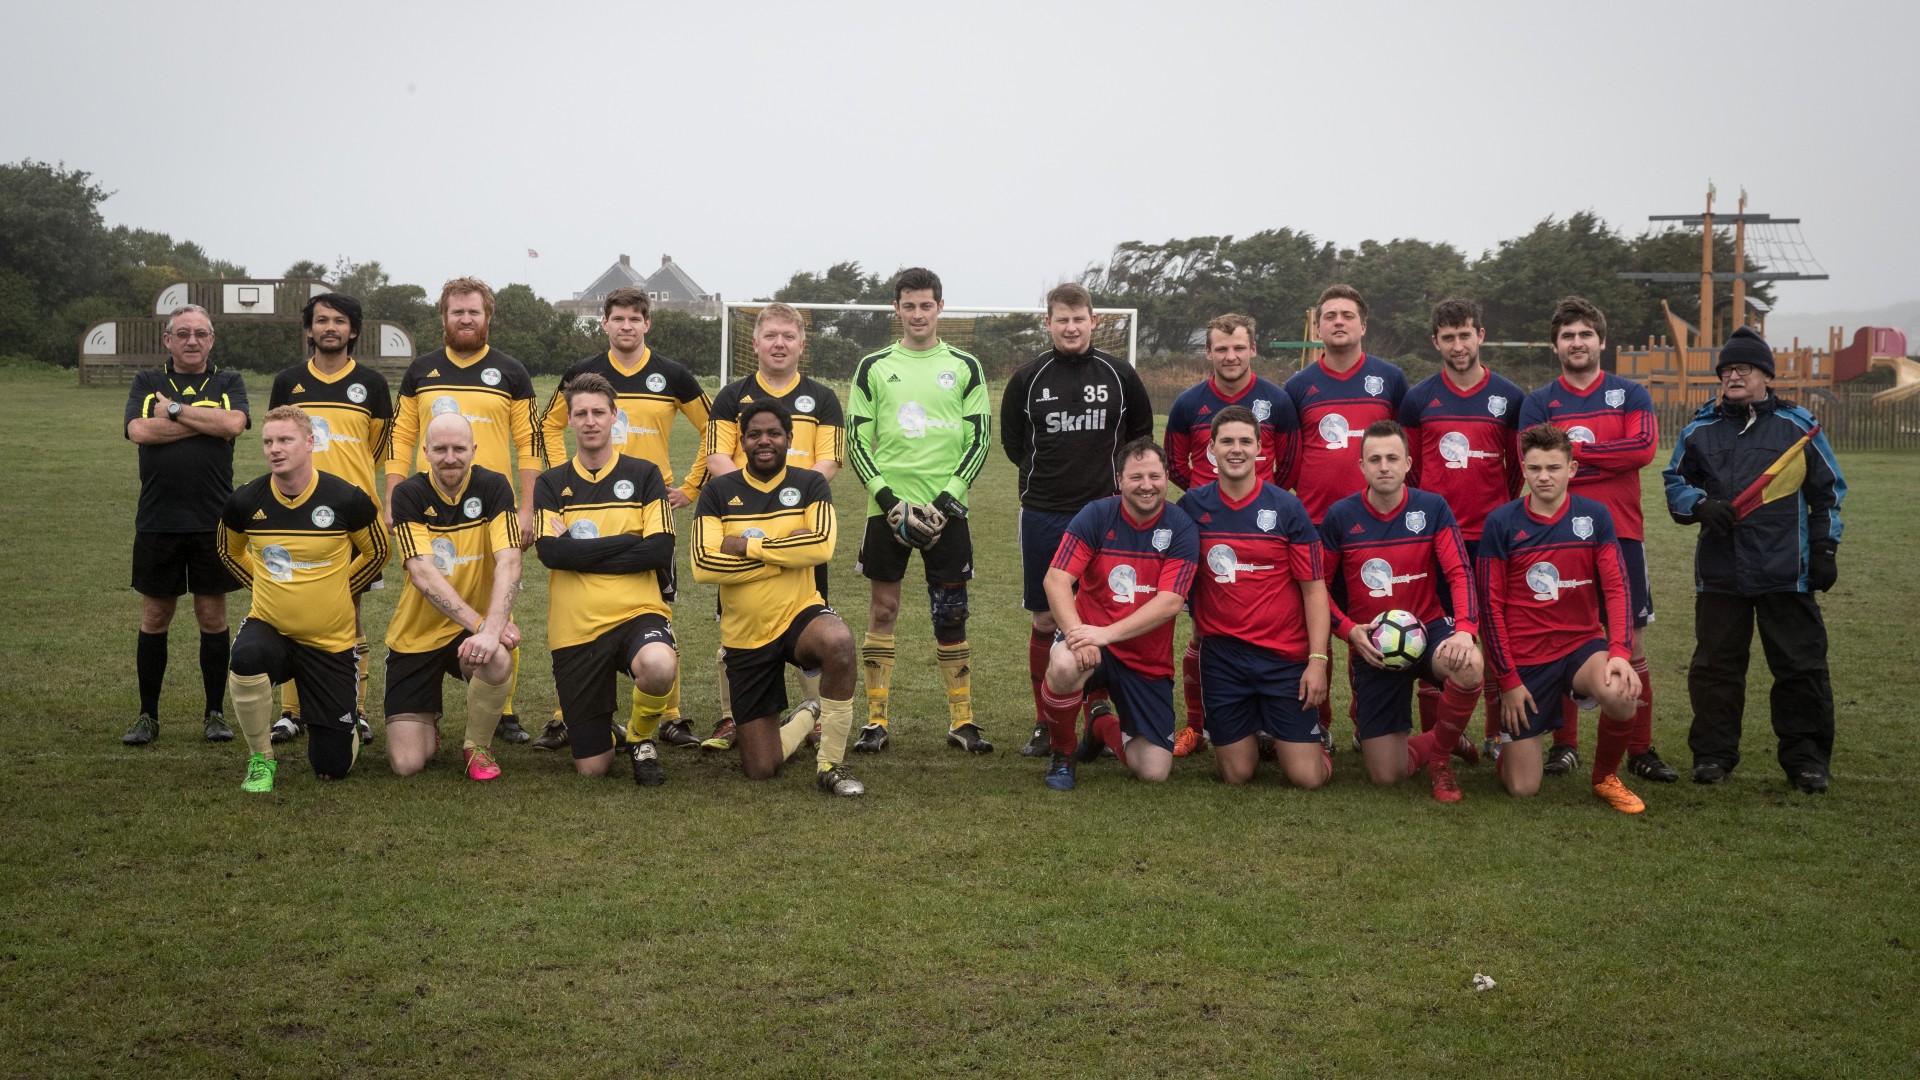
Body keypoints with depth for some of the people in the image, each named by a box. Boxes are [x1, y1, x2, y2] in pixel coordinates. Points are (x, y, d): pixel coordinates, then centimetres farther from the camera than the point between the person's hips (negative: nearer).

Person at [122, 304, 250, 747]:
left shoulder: (228, 384, 8)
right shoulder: (147, 383, 9)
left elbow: (234, 423, -13)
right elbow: (139, 431, -10)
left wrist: (175, 409, -9)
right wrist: (208, 421, -9)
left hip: (213, 521, 0)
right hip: (157, 521, 1)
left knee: (213, 615, 5)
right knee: (154, 617, 6)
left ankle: (215, 714, 15)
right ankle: (148, 716, 15)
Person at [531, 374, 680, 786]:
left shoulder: (643, 475, 5)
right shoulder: (551, 485, 8)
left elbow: (660, 550, -8)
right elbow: (550, 552, -9)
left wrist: (581, 549, -9)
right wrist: (628, 542, -10)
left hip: (638, 613, -1)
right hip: (574, 629, 2)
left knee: (658, 667, -40)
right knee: (592, 769, 1)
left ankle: (642, 738, -5)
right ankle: (604, 725, 40)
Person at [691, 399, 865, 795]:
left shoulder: (810, 485, 0)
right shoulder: (718, 492, 0)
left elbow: (822, 545, -19)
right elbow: (703, 565, -15)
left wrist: (747, 545, -18)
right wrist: (787, 554, -16)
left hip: (799, 614, -1)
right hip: (745, 637, 1)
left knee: (838, 641, -41)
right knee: (760, 770, 2)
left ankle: (831, 764, -22)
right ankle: (806, 719, 39)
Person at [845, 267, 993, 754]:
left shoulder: (965, 367, 6)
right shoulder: (874, 367, 7)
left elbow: (979, 439, 4)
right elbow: (857, 442, 5)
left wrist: (947, 499, -8)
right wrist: (887, 497, -8)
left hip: (945, 509, 0)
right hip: (888, 507, 0)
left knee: (951, 613, 2)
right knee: (882, 609, 2)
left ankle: (961, 720, 9)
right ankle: (875, 720, 8)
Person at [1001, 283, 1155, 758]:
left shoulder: (1119, 375, 2)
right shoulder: (1029, 378, 3)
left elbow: (1140, 433, 13)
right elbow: (1012, 441, 12)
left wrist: (1112, 474, 6)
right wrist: (1050, 475, 6)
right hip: (1043, 517, 1)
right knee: (1045, 620, 4)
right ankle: (1046, 723, 14)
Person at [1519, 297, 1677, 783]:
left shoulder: (1631, 394, 8)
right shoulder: (1538, 404, 7)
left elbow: (1644, 446, -10)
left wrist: (1576, 449, -11)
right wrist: (1610, 462, -14)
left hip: (1620, 534, 0)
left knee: (1630, 642, 1)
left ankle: (1641, 749, 7)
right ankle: (1564, 745, 13)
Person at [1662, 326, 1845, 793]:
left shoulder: (1798, 426, 4)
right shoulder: (1700, 429, 9)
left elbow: (1827, 492, 9)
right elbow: (1674, 483, 14)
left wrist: (1825, 551, 3)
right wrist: (1700, 505, -7)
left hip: (1787, 573, -2)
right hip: (1719, 573, 2)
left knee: (1801, 666, 1)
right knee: (1715, 665, 6)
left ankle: (1807, 758, 11)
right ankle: (1713, 752, 17)